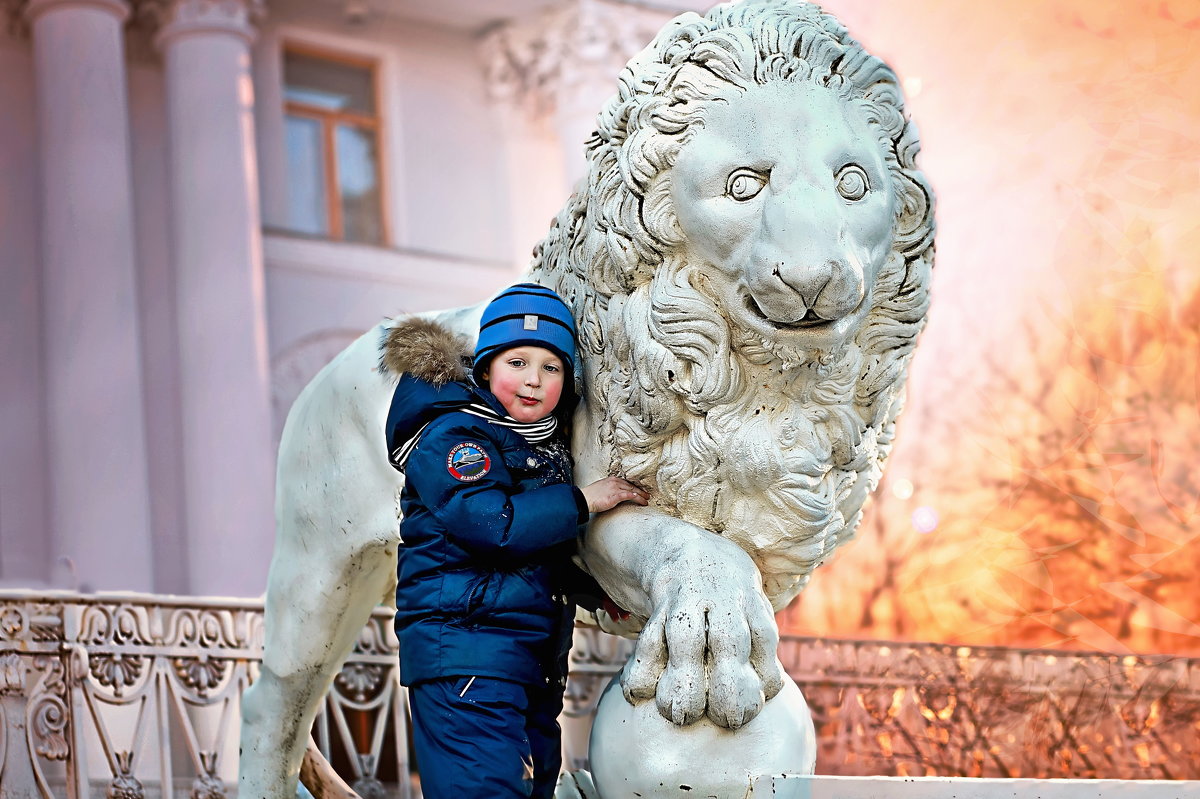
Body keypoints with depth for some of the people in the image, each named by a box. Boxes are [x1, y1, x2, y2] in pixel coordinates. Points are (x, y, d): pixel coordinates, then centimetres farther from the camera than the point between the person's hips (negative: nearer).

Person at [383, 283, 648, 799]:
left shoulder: (550, 445, 19)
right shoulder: (452, 436, -9)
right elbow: (489, 522, -24)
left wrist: (601, 588, 17)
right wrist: (581, 501, -15)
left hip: (536, 657, 9)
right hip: (464, 639, -9)